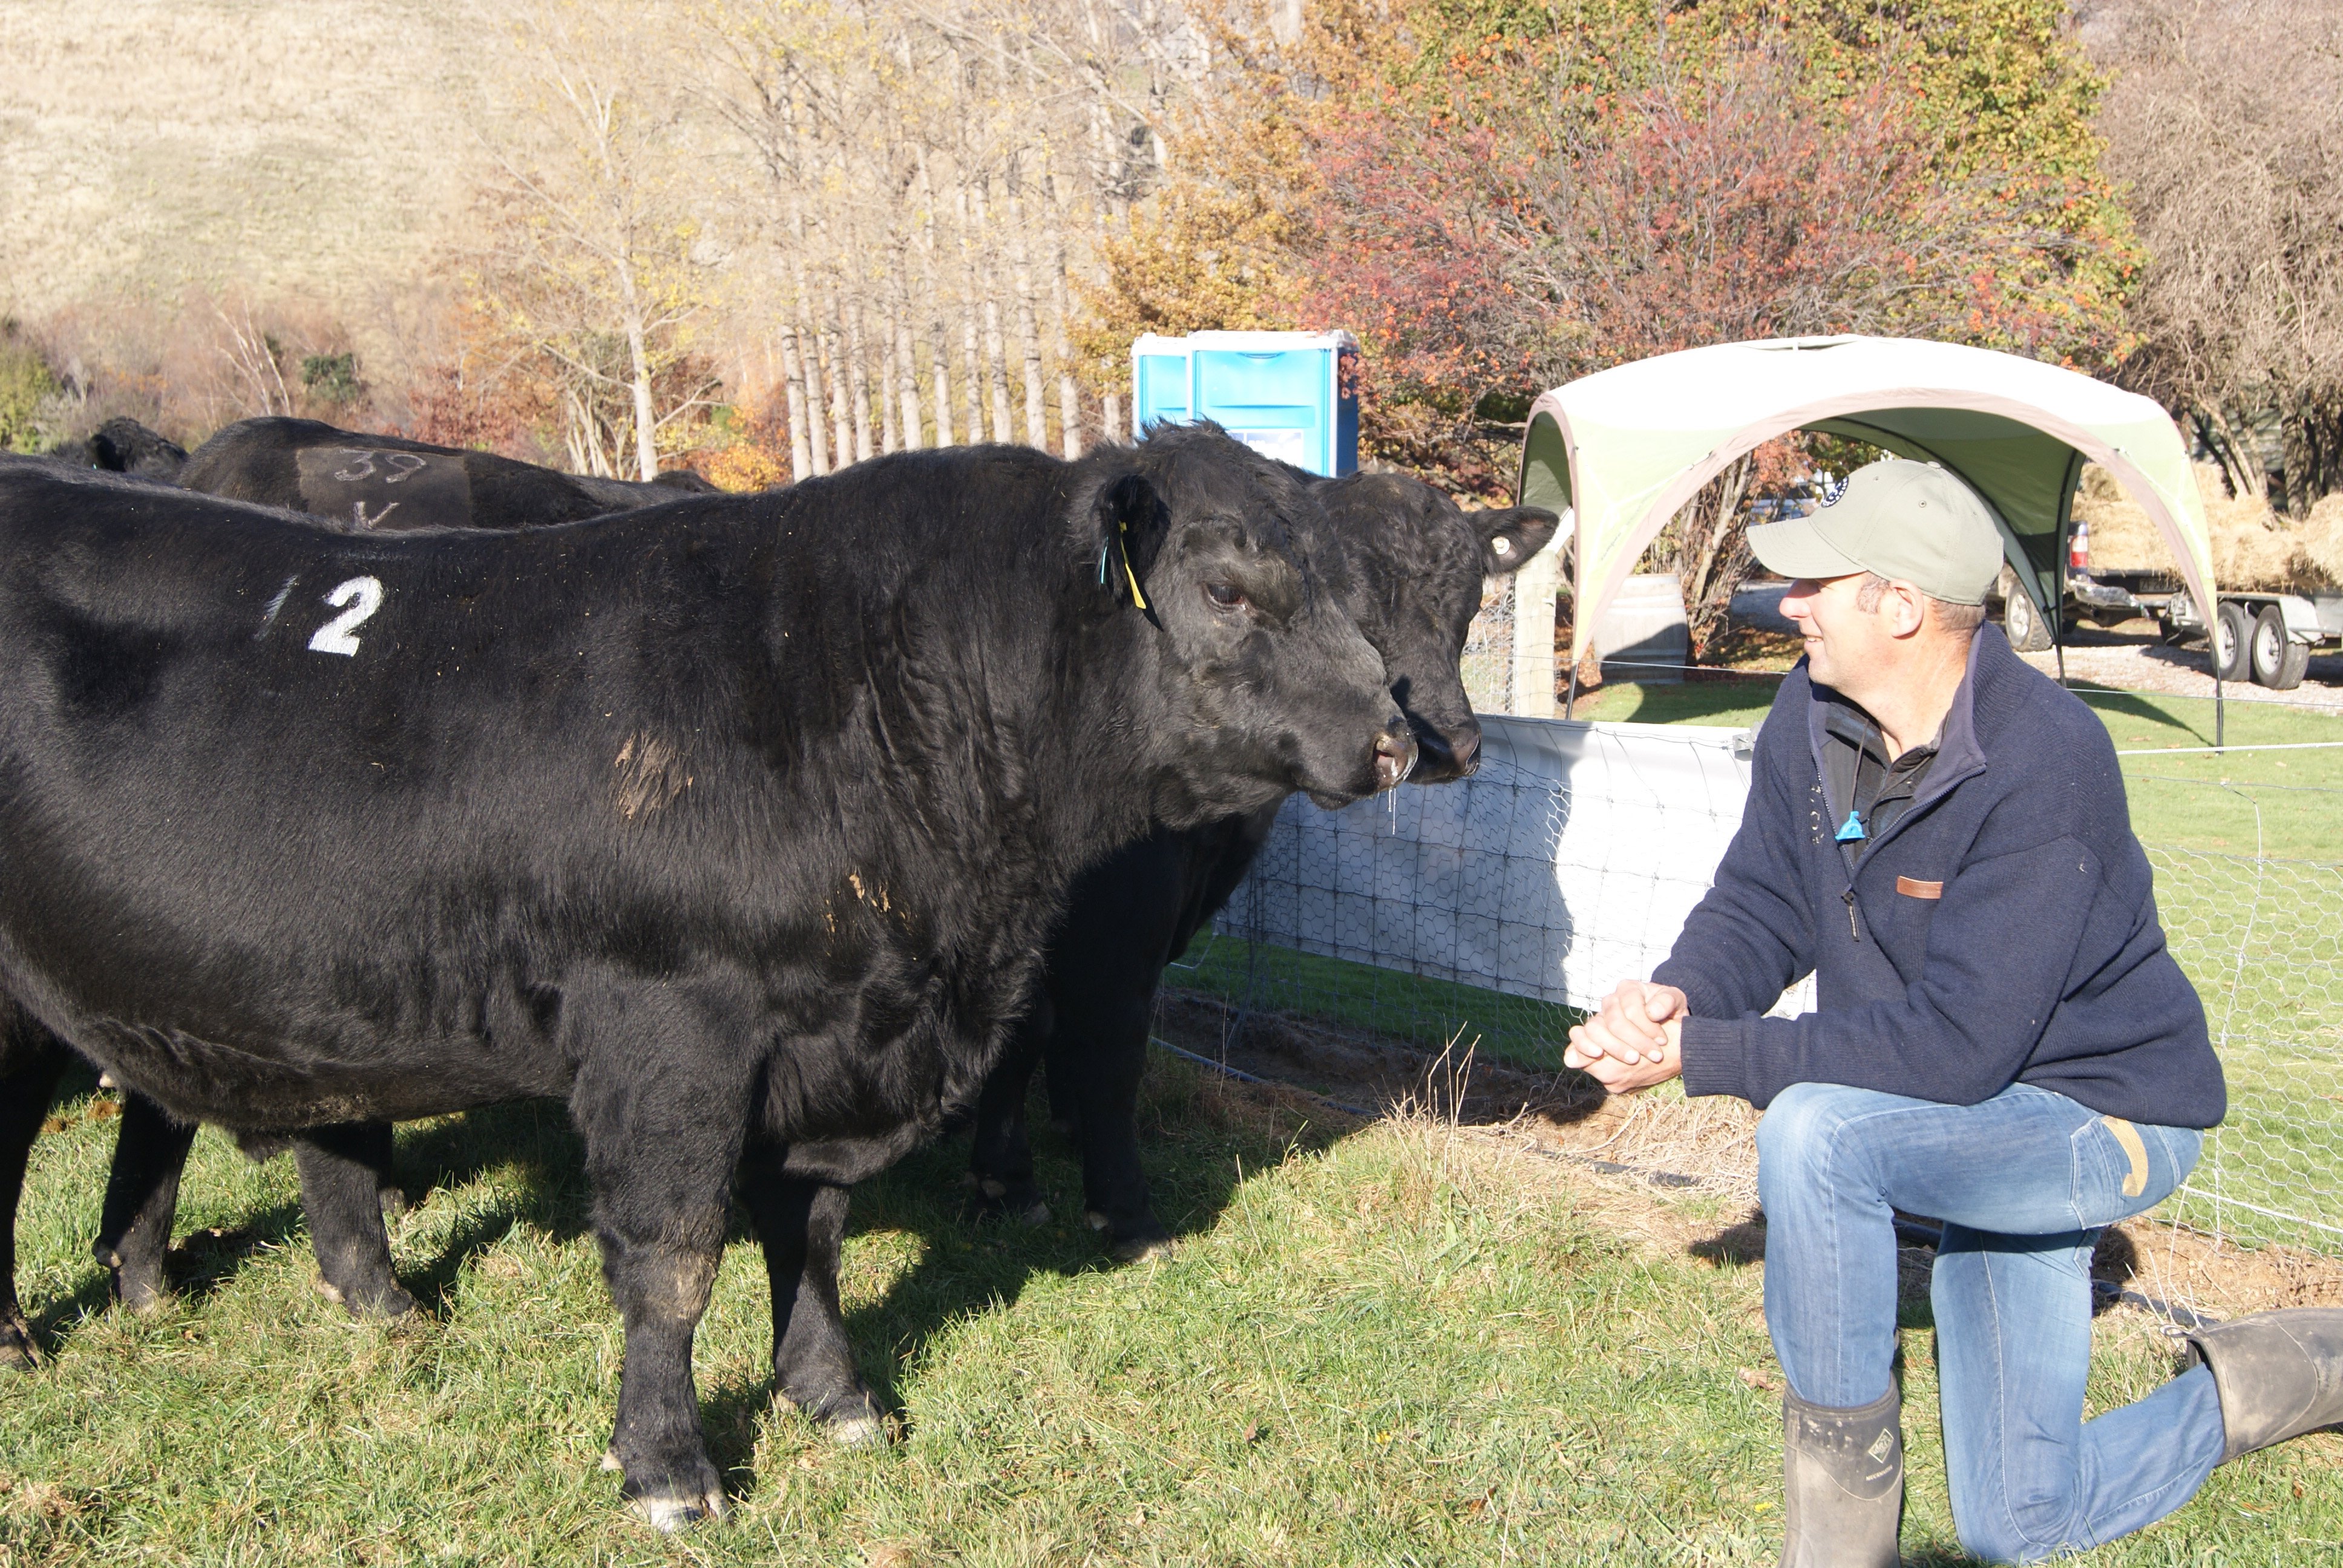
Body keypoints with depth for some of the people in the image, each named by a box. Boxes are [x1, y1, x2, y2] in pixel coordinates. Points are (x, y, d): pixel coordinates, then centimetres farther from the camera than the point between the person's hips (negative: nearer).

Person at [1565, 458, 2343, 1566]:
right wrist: (1679, 995, -25)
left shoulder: (2041, 768, -32)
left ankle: (1844, 1460, -12)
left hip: (2103, 1115, -8)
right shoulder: (1813, 711, -9)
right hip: (1984, 1133, 8)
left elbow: (1956, 1047, -35)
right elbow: (1760, 901, -2)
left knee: (1816, 1130, -35)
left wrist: (1702, 1057, -35)